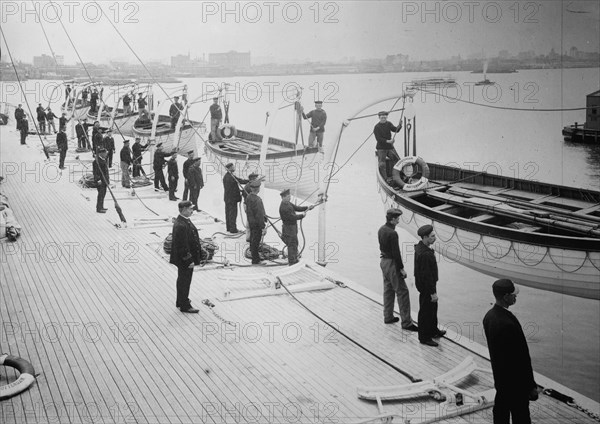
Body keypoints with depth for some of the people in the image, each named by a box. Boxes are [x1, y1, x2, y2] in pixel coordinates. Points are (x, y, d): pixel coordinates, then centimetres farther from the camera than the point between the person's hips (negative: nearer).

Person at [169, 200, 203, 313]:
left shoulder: (185, 221, 5)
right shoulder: (181, 225, -28)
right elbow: (183, 246, -27)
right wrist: (189, 260, -23)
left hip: (183, 259, 10)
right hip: (184, 261, -10)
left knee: (182, 280, 23)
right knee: (184, 282, 4)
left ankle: (180, 301, 38)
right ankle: (185, 306, 16)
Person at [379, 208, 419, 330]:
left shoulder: (381, 230, 4)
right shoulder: (392, 233, -24)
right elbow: (396, 253, -22)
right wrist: (401, 269, -15)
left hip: (383, 261, 9)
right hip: (392, 264, -9)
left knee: (388, 290, 19)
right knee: (402, 292, -3)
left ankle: (388, 317, 28)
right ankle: (406, 322, 0)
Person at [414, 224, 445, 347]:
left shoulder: (420, 247, 1)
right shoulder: (425, 254, -31)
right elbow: (427, 275, -27)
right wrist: (433, 292, -21)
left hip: (423, 284, 10)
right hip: (426, 287, -10)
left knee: (433, 308, 25)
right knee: (426, 311, 5)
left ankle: (433, 331, 42)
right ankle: (424, 337, 19)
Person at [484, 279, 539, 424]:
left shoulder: (489, 316, -2)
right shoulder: (508, 323, -31)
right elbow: (521, 357, -25)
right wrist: (531, 386, -16)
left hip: (500, 377, 9)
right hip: (515, 381, -9)